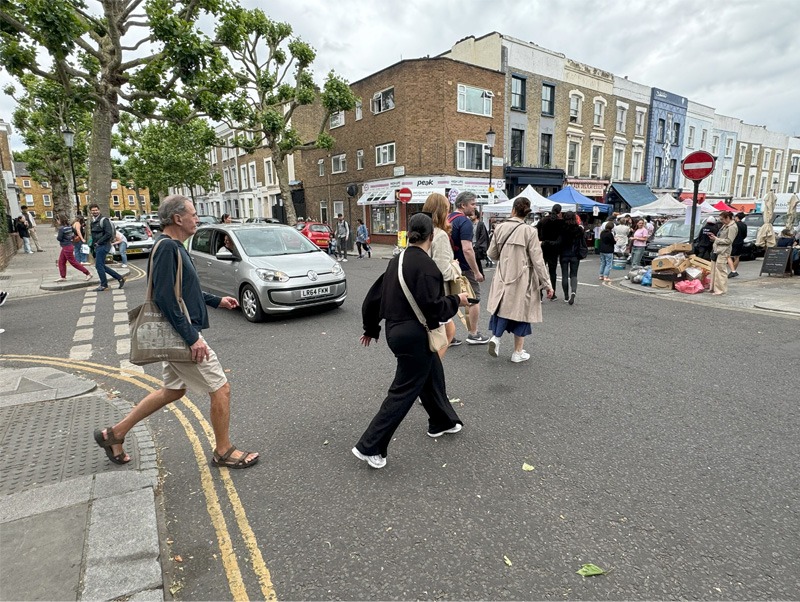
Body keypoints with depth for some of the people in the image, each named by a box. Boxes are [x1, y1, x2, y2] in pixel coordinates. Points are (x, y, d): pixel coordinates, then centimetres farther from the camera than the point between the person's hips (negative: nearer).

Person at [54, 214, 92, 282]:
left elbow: (59, 238, -20)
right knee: (61, 261, 13)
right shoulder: (69, 227, 5)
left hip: (66, 247, -9)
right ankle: (63, 277, 16)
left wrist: (56, 236, 1)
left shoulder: (61, 229, -18)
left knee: (73, 262, -3)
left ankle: (88, 273, -2)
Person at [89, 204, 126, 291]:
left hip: (103, 246, -9)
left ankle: (104, 285, 2)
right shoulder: (93, 222, 16)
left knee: (99, 265, -7)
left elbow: (109, 234, -19)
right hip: (97, 247, 9)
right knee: (101, 266, 9)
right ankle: (120, 278, 15)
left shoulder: (104, 220, -10)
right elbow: (94, 236, 23)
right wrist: (93, 245, 15)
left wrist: (98, 242, -16)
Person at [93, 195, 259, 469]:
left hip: (175, 335, 11)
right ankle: (224, 452, 16)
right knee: (221, 389, -1)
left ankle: (115, 433, 34)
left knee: (173, 390, 23)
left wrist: (216, 300, 23)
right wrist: (192, 338, -24)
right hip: (180, 335, -10)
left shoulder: (173, 246, 12)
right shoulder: (167, 247, -19)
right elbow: (164, 298, -24)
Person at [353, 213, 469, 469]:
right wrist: (457, 301, -5)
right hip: (415, 336, -9)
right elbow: (432, 306, -23)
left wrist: (371, 328, 22)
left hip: (395, 330, 9)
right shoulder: (426, 265, -19)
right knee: (403, 392, 1)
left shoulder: (396, 261, 6)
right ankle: (369, 447, 8)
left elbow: (374, 296, 11)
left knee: (433, 374, 26)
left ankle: (442, 422, 45)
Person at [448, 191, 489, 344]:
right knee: (474, 300, 6)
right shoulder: (465, 222, -18)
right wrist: (477, 272, -21)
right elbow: (467, 249, -25)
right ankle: (473, 335, 13)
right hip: (464, 268, -8)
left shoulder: (448, 219, 10)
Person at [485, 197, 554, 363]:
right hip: (522, 279, -3)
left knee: (503, 308, 19)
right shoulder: (530, 231, -12)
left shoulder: (500, 228, -2)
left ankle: (495, 337, -1)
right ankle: (518, 352, 19)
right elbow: (537, 260, -11)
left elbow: (492, 254, 6)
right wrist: (547, 283, -3)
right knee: (520, 312, 10)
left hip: (503, 278, 3)